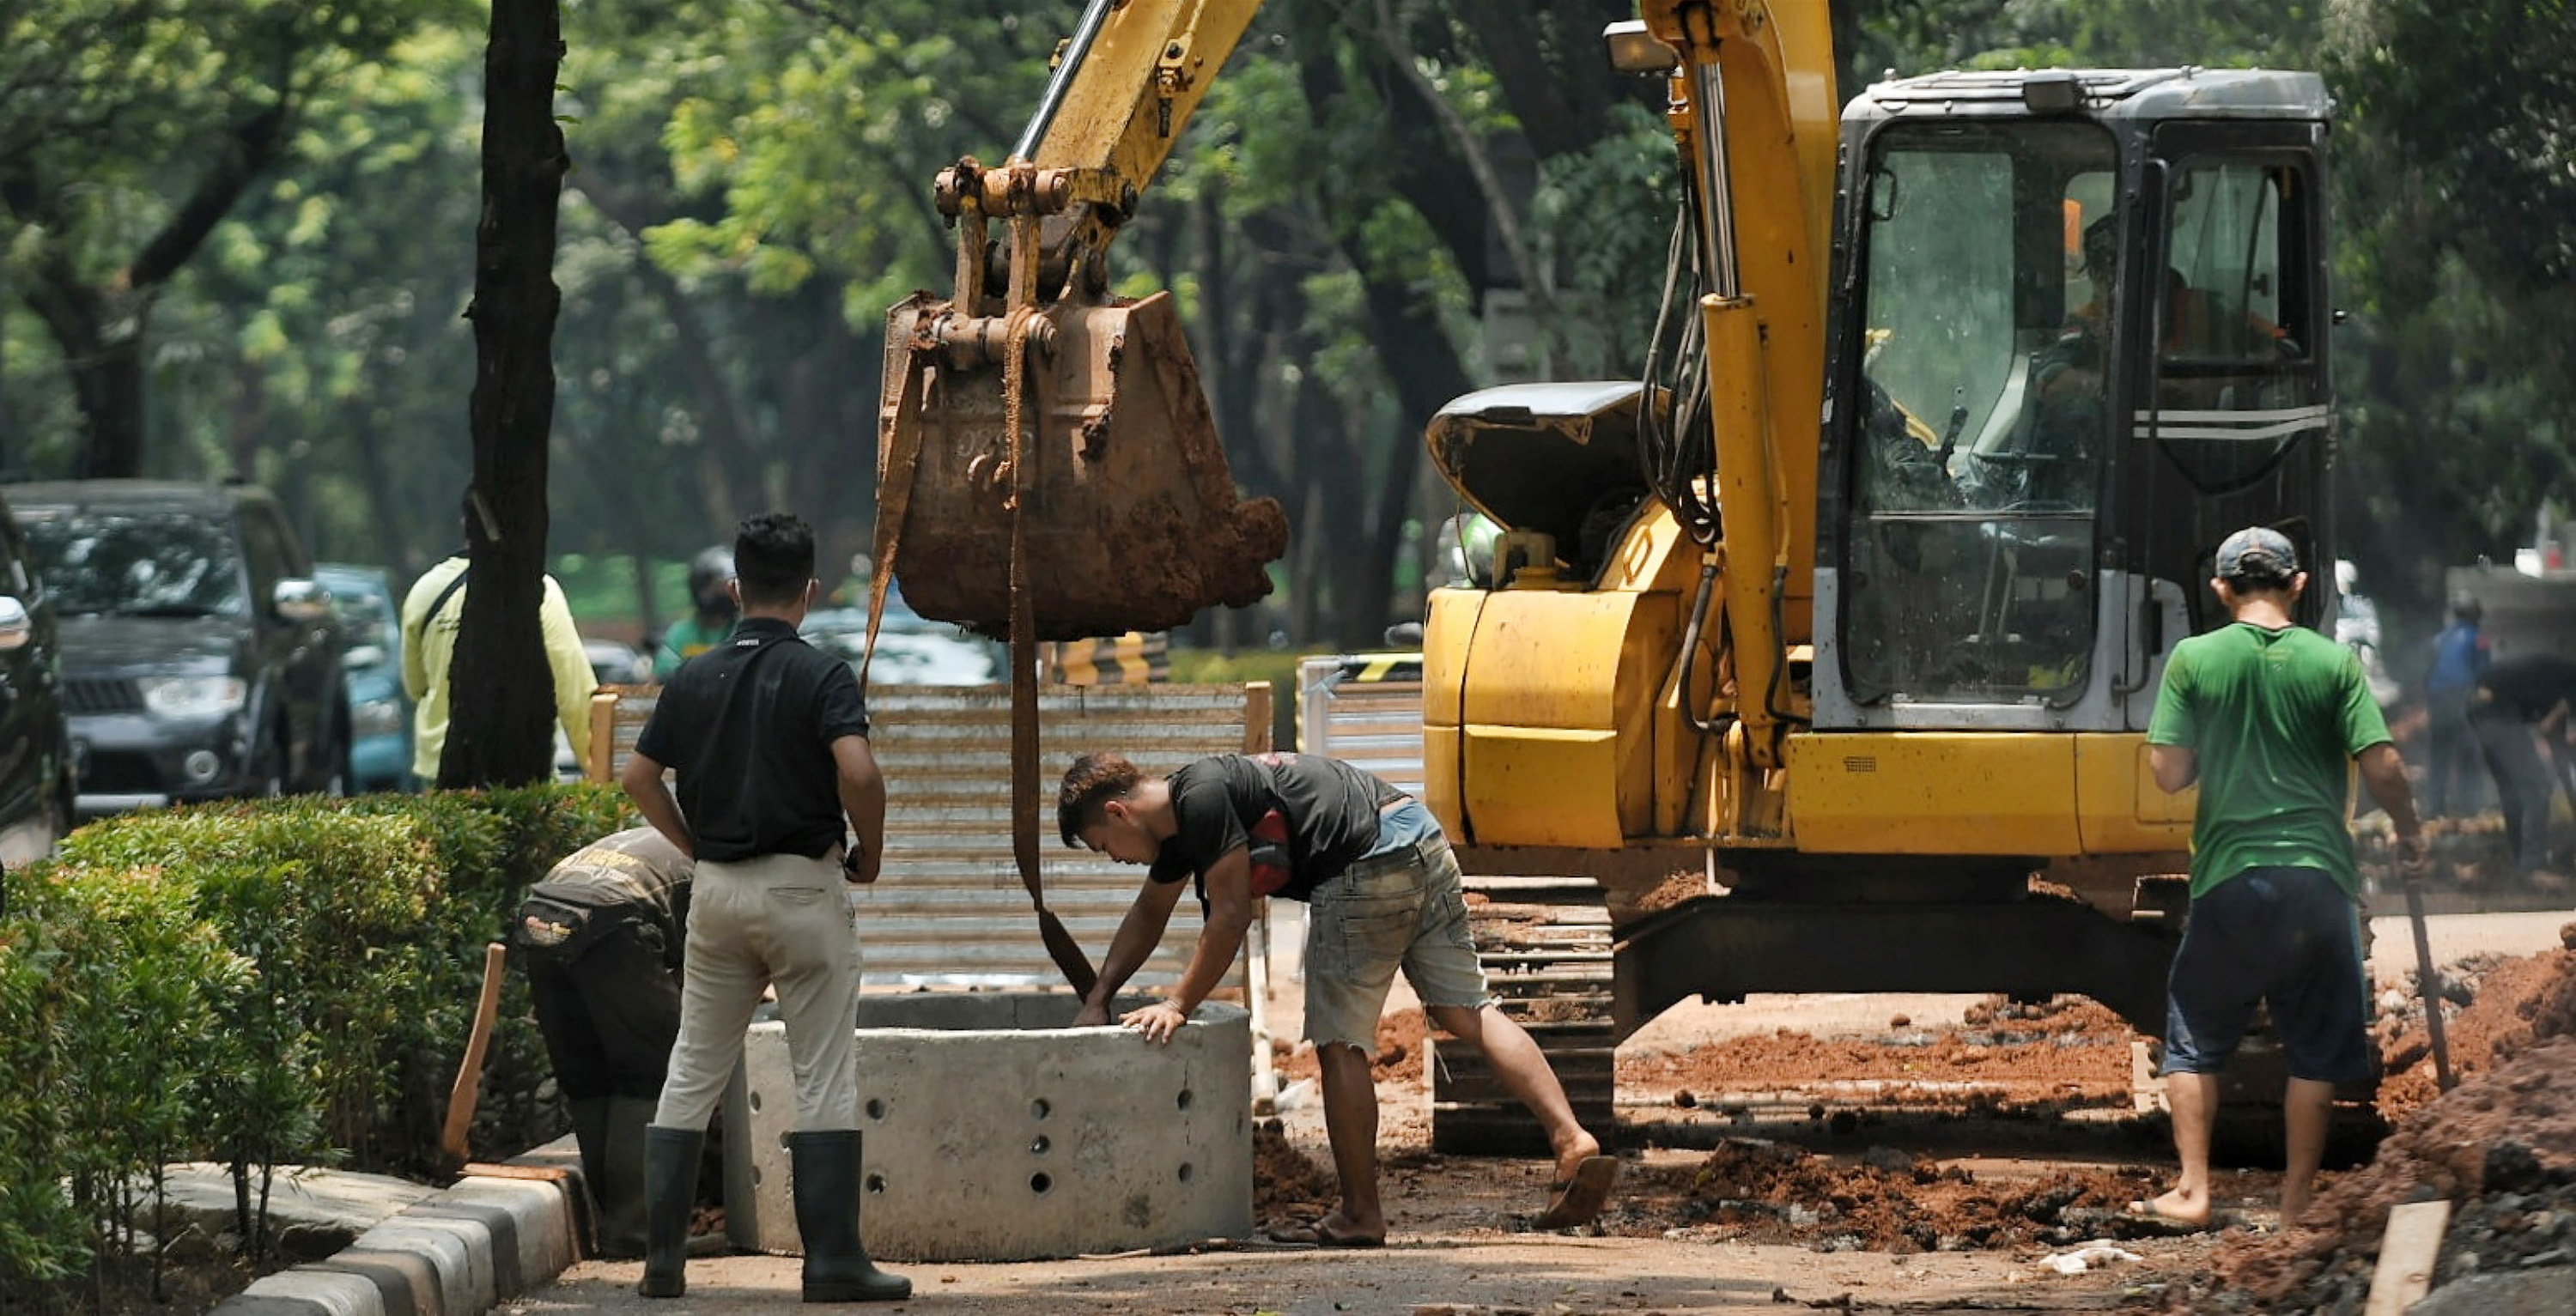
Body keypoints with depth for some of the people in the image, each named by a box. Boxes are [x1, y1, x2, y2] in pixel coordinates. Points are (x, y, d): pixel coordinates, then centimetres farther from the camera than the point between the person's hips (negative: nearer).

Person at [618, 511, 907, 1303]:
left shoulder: (693, 679, 6)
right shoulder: (820, 676, -9)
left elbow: (638, 778, 8)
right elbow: (857, 770, -22)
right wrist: (870, 853, -6)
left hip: (716, 887, 4)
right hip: (802, 885, -4)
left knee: (691, 1075, 9)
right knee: (825, 1080, -1)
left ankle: (663, 1258, 7)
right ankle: (833, 1261, -4)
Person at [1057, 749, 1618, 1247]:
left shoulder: (1203, 797, -10)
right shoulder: (1180, 816, 21)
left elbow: (1230, 915, -10)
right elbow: (1149, 914, 37)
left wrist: (1177, 1006, -4)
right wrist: (1097, 999, 36)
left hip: (1367, 869, -10)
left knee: (1339, 1042, 0)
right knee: (1466, 1013, 7)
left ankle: (1360, 1214, 4)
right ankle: (1573, 1143, -5)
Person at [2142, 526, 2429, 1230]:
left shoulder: (2194, 660, -2)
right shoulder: (2334, 662, -2)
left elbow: (2169, 772, -4)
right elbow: (2382, 765, -7)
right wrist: (2409, 835, 10)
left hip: (2229, 880, 0)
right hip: (2320, 877, 0)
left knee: (2195, 1039, 14)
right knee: (2315, 1050, 10)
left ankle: (2192, 1191, 9)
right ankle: (2296, 1204, 10)